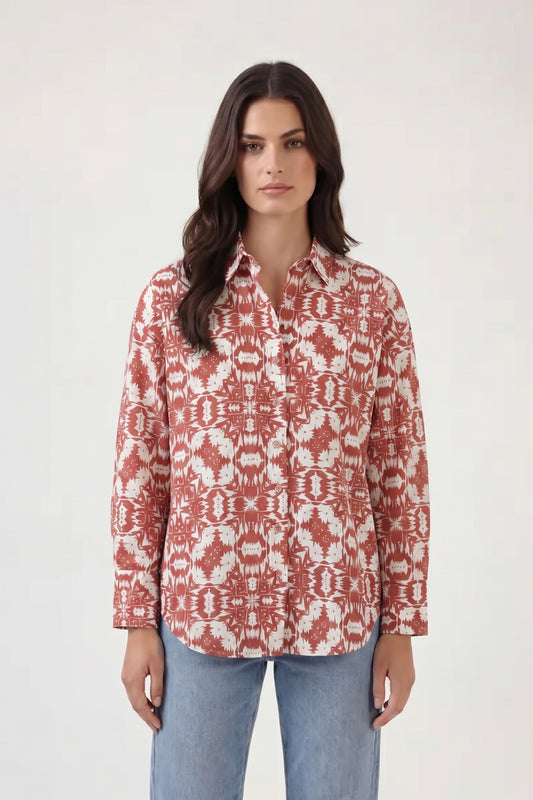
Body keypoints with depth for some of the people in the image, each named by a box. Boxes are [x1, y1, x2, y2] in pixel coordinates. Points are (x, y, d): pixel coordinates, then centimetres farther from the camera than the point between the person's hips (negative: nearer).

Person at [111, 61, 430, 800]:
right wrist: (137, 621, -1)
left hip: (339, 614, 1)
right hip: (204, 609, 0)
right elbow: (140, 466, 0)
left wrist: (402, 625, 1)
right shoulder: (171, 298, -2)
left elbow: (400, 469, 1)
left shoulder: (374, 301, 0)